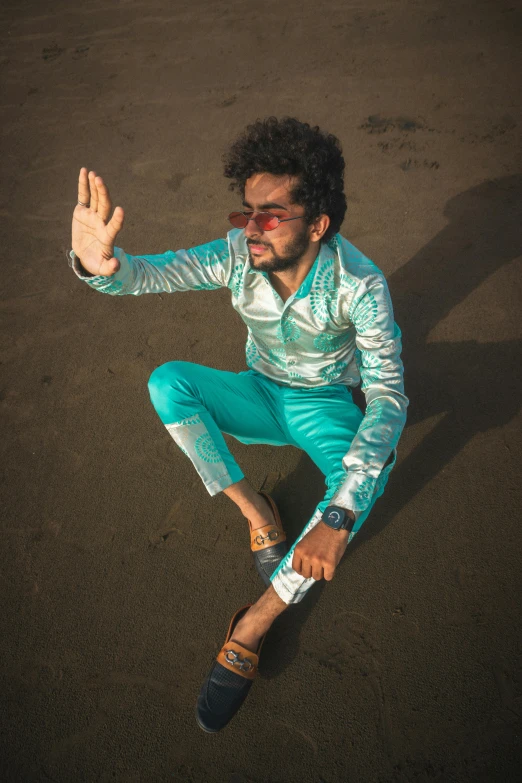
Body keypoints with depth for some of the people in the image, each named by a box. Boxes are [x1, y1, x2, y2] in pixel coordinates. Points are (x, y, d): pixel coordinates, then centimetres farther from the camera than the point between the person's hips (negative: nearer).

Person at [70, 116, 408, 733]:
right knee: (167, 382, -25)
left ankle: (253, 626, -23)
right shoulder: (238, 254, -19)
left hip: (325, 404, -2)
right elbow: (152, 274, -21)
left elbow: (389, 396, -34)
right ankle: (259, 516, -14)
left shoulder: (358, 283, -28)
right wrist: (99, 264, -49)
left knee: (368, 470, -36)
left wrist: (338, 516, -46)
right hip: (262, 395, 3)